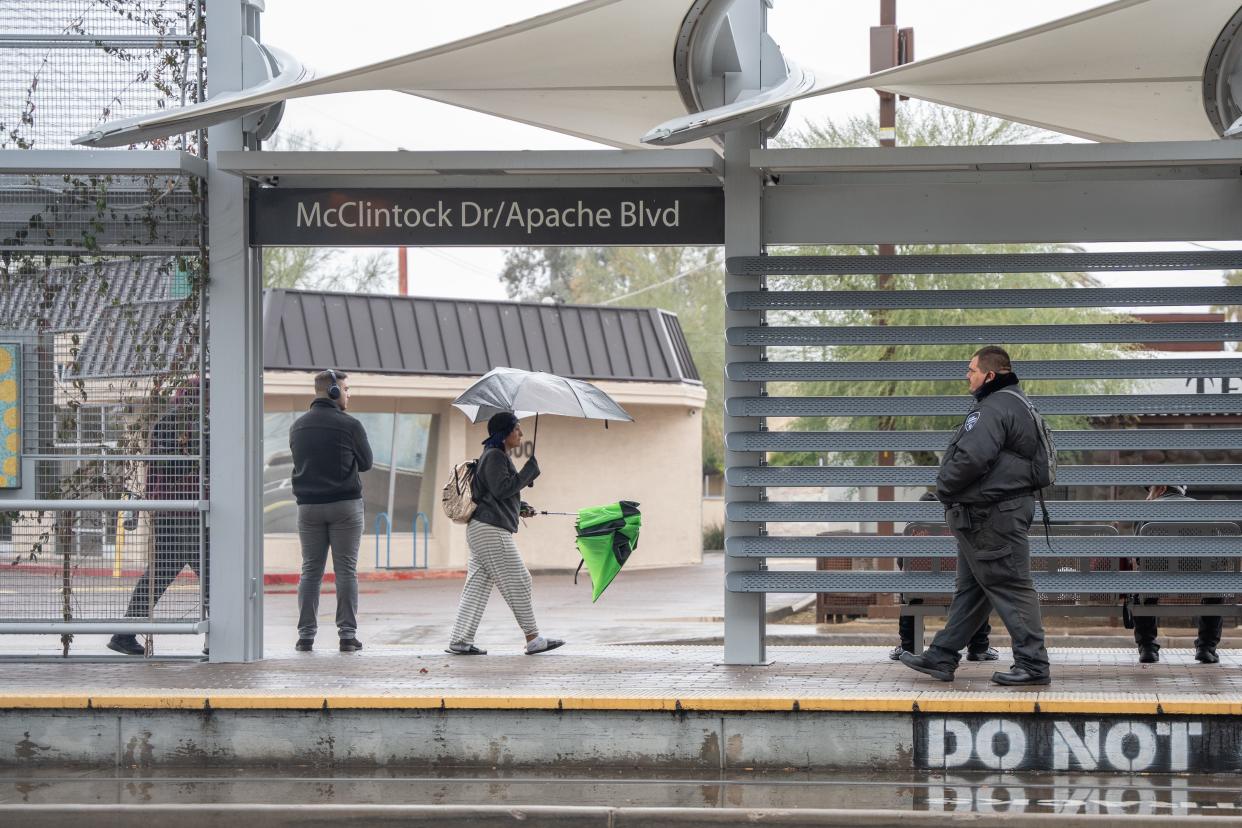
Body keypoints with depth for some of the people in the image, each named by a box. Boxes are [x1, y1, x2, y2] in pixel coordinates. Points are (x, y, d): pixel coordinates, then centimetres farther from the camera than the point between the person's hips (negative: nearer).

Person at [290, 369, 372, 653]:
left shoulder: (298, 426, 6)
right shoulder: (350, 425, -8)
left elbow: (299, 462, 14)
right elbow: (366, 463, 2)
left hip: (308, 505, 4)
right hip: (345, 504, -4)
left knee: (310, 571, 7)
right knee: (346, 571, 1)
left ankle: (306, 634, 4)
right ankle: (347, 634, -1)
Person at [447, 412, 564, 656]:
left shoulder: (499, 456, 21)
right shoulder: (493, 456, -11)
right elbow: (502, 488, -21)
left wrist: (521, 507, 16)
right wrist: (530, 470, -14)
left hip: (483, 529, 10)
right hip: (490, 529, -10)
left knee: (477, 585, 6)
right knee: (517, 582, -5)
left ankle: (459, 641, 3)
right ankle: (533, 640, 0)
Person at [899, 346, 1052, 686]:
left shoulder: (995, 409, -18)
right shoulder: (1014, 403, 19)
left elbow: (971, 458, -28)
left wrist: (945, 488, -11)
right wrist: (950, 491, 17)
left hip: (992, 517, -11)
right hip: (982, 517, 11)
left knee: (1010, 588, -7)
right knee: (969, 590, 14)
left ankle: (1033, 665, -4)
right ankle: (941, 658, 20)